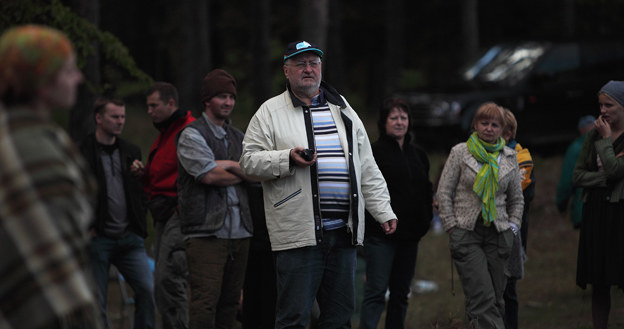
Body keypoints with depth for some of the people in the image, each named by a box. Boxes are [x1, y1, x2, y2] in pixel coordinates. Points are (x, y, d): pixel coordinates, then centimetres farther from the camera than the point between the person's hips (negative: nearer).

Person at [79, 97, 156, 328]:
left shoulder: (131, 151, 13)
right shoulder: (81, 152, -3)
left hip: (129, 238, 4)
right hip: (98, 238, -4)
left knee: (147, 289, -9)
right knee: (97, 301, 0)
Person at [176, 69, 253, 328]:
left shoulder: (237, 137, 21)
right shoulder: (192, 135, -1)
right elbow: (209, 175, -13)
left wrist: (227, 165, -9)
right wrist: (244, 173, 1)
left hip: (239, 232, 7)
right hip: (206, 232, -7)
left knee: (230, 301, 6)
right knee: (205, 301, -13)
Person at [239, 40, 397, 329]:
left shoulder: (343, 111, 17)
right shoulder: (270, 113, 4)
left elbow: (367, 169, 19)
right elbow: (250, 161, -1)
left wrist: (383, 211, 13)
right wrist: (288, 159, -16)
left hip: (343, 232, 5)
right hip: (298, 234, -5)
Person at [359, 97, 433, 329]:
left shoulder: (418, 154, 16)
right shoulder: (374, 152, -5)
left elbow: (426, 190, 23)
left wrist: (426, 219, 10)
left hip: (409, 234, 7)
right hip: (380, 234, -7)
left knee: (401, 292, 11)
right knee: (376, 291, -12)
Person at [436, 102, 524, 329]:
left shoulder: (509, 157, 11)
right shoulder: (460, 152, 3)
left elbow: (517, 198, 19)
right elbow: (444, 192, 4)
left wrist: (513, 227, 9)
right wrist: (452, 227, -2)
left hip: (498, 234, 3)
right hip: (466, 234, -3)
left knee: (495, 299, 1)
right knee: (483, 298, -15)